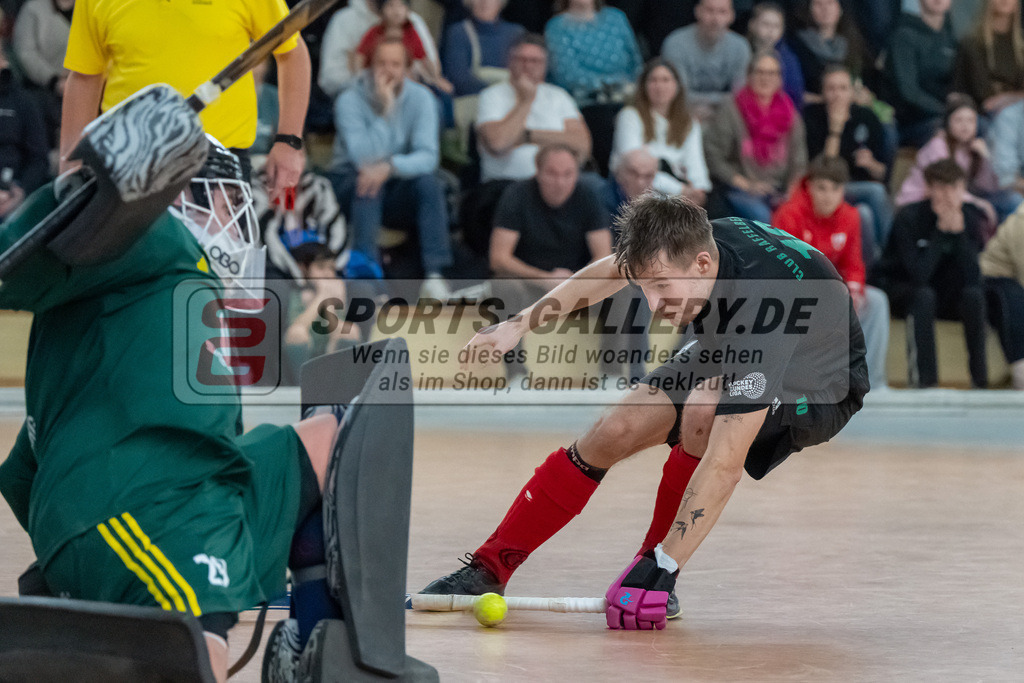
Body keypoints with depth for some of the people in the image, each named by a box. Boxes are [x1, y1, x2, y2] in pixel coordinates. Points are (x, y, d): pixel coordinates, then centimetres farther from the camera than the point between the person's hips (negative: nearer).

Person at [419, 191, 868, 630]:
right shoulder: (688, 240, -23)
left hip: (823, 388, -7)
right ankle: (488, 570, 5)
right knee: (615, 432, -7)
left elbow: (724, 464, -44)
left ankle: (655, 574, -16)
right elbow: (611, 271, 3)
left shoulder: (760, 309, -43)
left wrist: (662, 566, -45)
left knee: (705, 410, -34)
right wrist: (522, 323, 5)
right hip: (727, 359, 7)